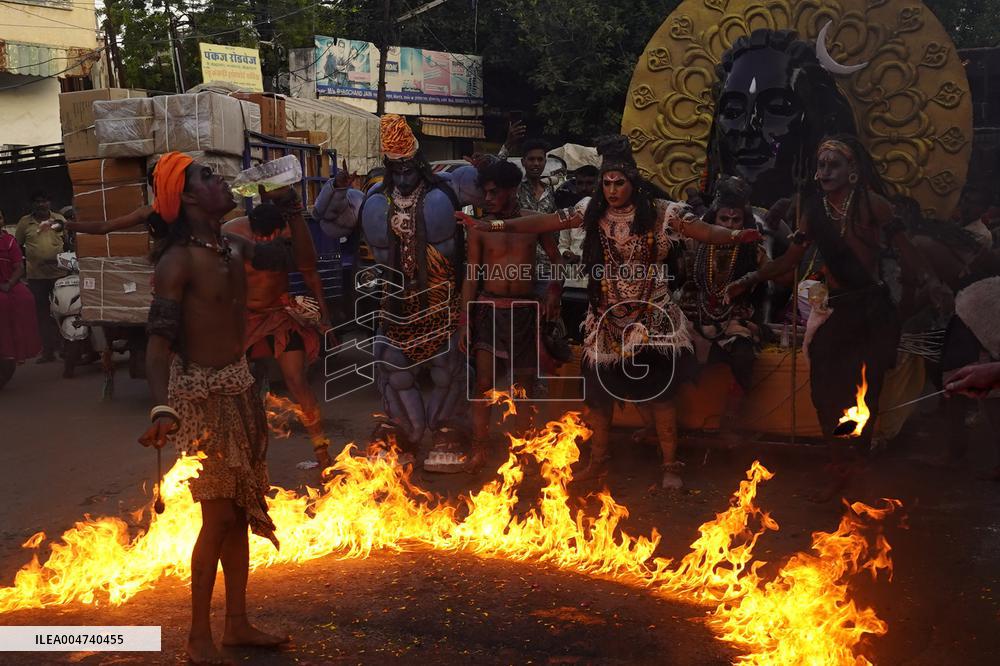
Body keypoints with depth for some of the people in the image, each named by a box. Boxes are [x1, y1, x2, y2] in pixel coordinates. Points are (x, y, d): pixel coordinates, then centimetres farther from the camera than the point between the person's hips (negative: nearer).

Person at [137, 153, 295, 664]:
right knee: (218, 515, -4)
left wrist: (290, 205, 7)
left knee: (239, 512, 13)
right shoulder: (179, 261, -17)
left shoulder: (234, 248, 5)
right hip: (201, 395, -8)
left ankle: (237, 624, 26)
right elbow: (158, 339, -26)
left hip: (238, 387, 8)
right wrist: (163, 408, -40)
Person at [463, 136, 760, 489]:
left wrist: (734, 235, -37)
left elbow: (706, 231, -17)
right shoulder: (591, 210, 0)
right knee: (599, 392, 11)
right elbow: (544, 222, -2)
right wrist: (497, 226, -9)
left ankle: (671, 466, 13)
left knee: (659, 393, -2)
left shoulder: (660, 212, -9)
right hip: (606, 318, 3)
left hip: (650, 318, -3)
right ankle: (598, 461, 29)